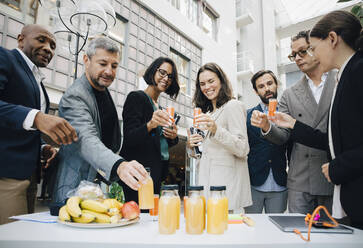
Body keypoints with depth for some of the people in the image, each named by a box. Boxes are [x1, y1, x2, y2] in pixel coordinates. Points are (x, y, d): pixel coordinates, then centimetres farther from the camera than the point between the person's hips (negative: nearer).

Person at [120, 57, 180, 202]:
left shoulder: (160, 108, 19)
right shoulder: (136, 97, -3)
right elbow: (129, 139, -13)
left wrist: (173, 137, 2)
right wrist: (150, 125, -31)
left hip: (157, 175, 7)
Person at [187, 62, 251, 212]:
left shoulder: (233, 106, -5)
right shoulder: (207, 111, 18)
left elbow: (242, 149, -14)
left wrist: (215, 129, -26)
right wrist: (191, 146, 2)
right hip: (206, 180, 7)